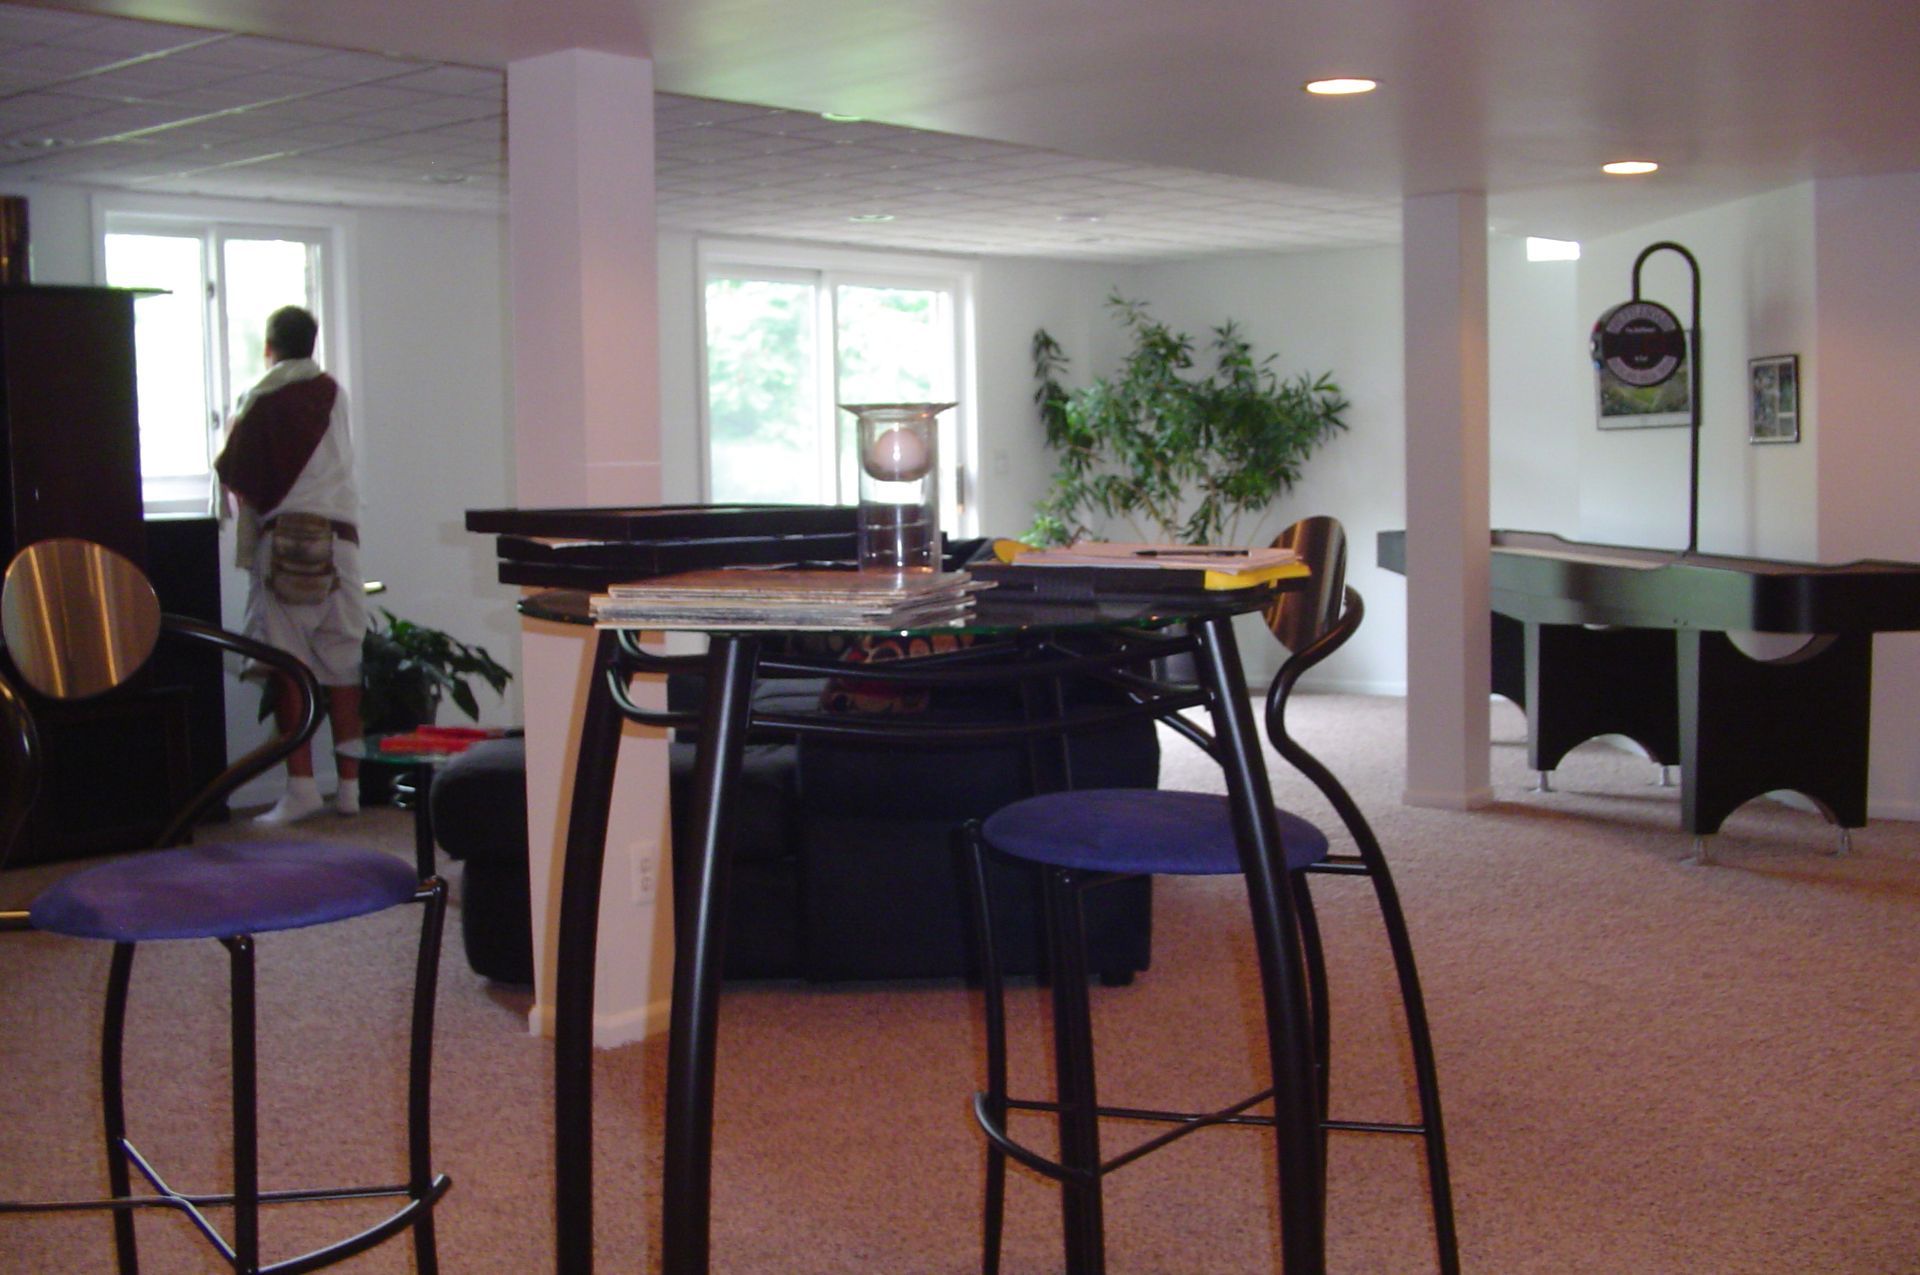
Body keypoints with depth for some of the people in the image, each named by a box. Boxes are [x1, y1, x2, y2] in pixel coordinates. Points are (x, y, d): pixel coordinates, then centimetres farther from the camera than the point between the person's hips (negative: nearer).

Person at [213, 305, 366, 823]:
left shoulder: (262, 400, -2)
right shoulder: (333, 393, 11)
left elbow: (234, 474, -3)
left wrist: (233, 432, 17)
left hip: (284, 539, -4)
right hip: (338, 534, 4)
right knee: (342, 664, 7)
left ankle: (301, 785, -10)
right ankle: (349, 784, 9)